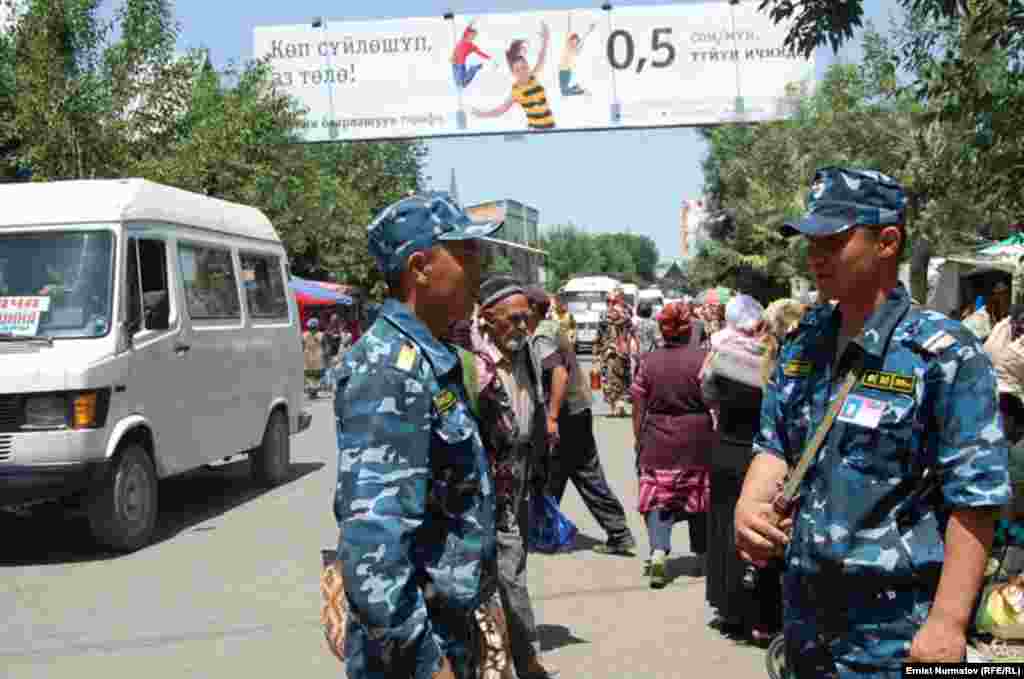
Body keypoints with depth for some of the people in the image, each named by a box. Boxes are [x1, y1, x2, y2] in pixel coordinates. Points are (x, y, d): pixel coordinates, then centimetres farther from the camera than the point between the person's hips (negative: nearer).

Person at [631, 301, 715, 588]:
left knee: (659, 497, 4)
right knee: (698, 495, 15)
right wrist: (717, 436, 7)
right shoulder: (702, 359, -7)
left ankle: (658, 551, -16)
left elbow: (638, 408, 2)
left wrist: (639, 441, 12)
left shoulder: (648, 362, -2)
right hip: (697, 441, 0)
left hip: (657, 441, 0)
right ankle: (702, 554, 28)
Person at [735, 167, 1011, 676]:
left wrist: (948, 623, -20)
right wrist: (749, 506, -9)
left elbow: (974, 500, -16)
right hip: (804, 610, 6)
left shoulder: (943, 354, -15)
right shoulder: (804, 341, 4)